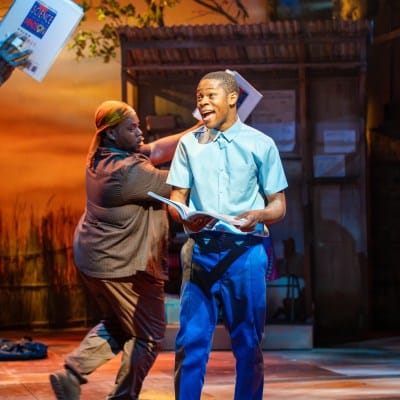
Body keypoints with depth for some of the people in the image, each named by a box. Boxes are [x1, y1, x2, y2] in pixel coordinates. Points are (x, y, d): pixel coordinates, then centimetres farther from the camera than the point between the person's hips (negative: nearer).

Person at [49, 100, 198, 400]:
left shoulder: (102, 157, 2)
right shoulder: (129, 172, -27)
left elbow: (156, 151, 1)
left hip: (95, 259, 10)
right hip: (123, 266, -10)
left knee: (117, 326, 26)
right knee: (149, 335, 6)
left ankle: (71, 374, 18)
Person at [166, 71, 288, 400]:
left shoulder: (261, 145, 3)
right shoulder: (189, 144, 9)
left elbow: (278, 205, 4)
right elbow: (177, 198, 9)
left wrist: (257, 216, -18)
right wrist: (186, 219, -14)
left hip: (246, 253, -1)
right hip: (201, 251, 2)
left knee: (247, 344, 4)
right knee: (191, 339, -2)